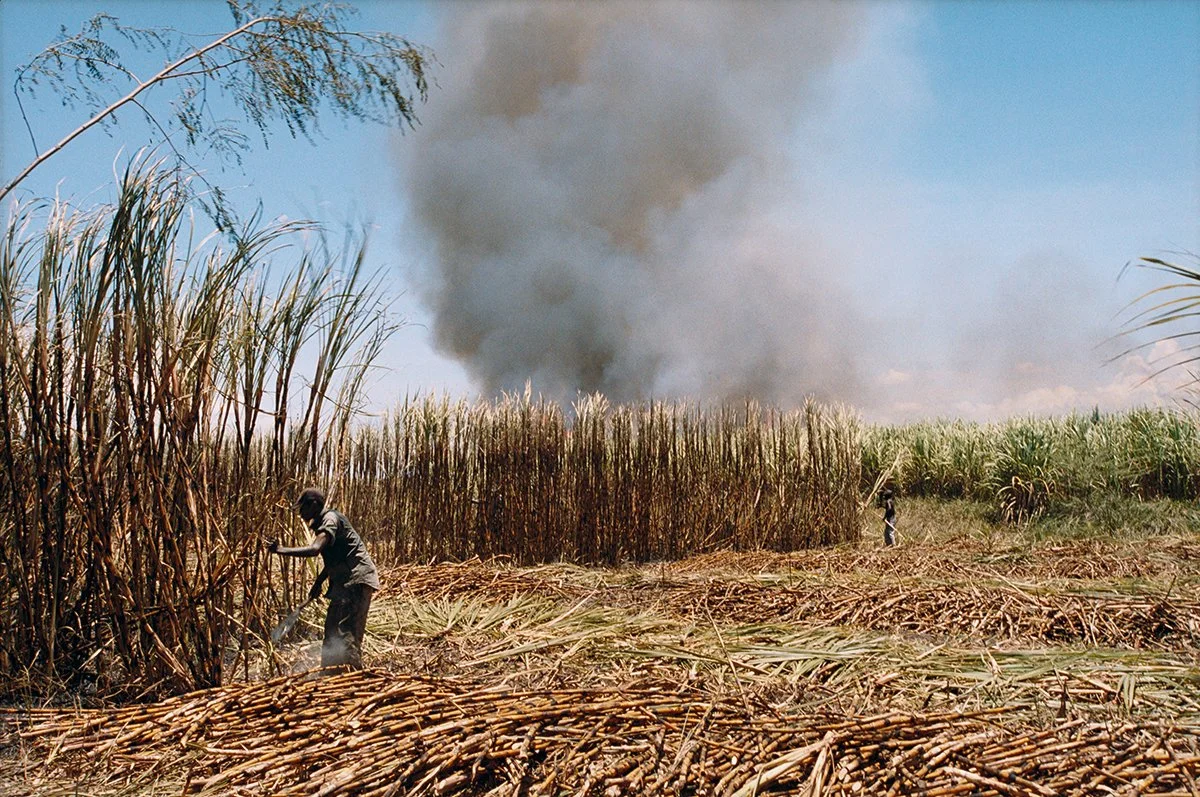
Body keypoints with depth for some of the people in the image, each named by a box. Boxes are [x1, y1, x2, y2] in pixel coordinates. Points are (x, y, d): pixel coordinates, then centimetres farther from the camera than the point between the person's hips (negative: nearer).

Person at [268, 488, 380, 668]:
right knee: (332, 631, 15)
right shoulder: (323, 522, 20)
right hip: (346, 581, 11)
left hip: (357, 579, -11)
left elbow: (314, 549, -28)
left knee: (347, 633, -15)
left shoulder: (330, 519, -11)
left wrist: (280, 550, -22)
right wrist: (318, 583, 19)